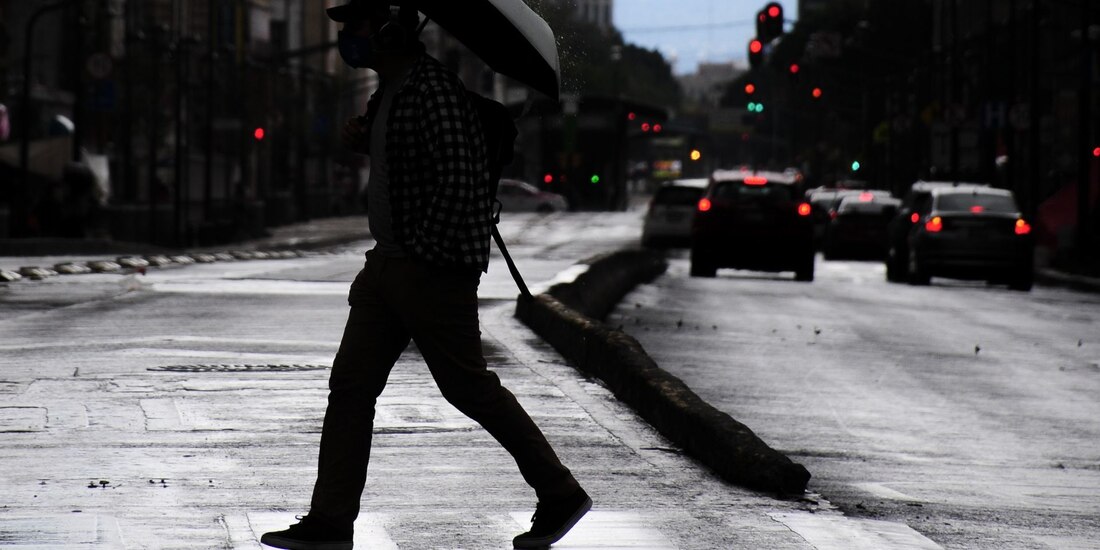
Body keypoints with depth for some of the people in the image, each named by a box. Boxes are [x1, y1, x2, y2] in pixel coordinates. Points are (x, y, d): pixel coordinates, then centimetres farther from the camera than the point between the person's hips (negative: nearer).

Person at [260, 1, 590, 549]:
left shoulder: (433, 89, -18)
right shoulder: (388, 92, 14)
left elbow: (459, 180, -24)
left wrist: (422, 249, -21)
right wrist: (364, 140, 10)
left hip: (435, 269, -10)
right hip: (389, 264, 10)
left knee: (470, 388, -1)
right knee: (350, 385, 4)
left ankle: (561, 495, 12)